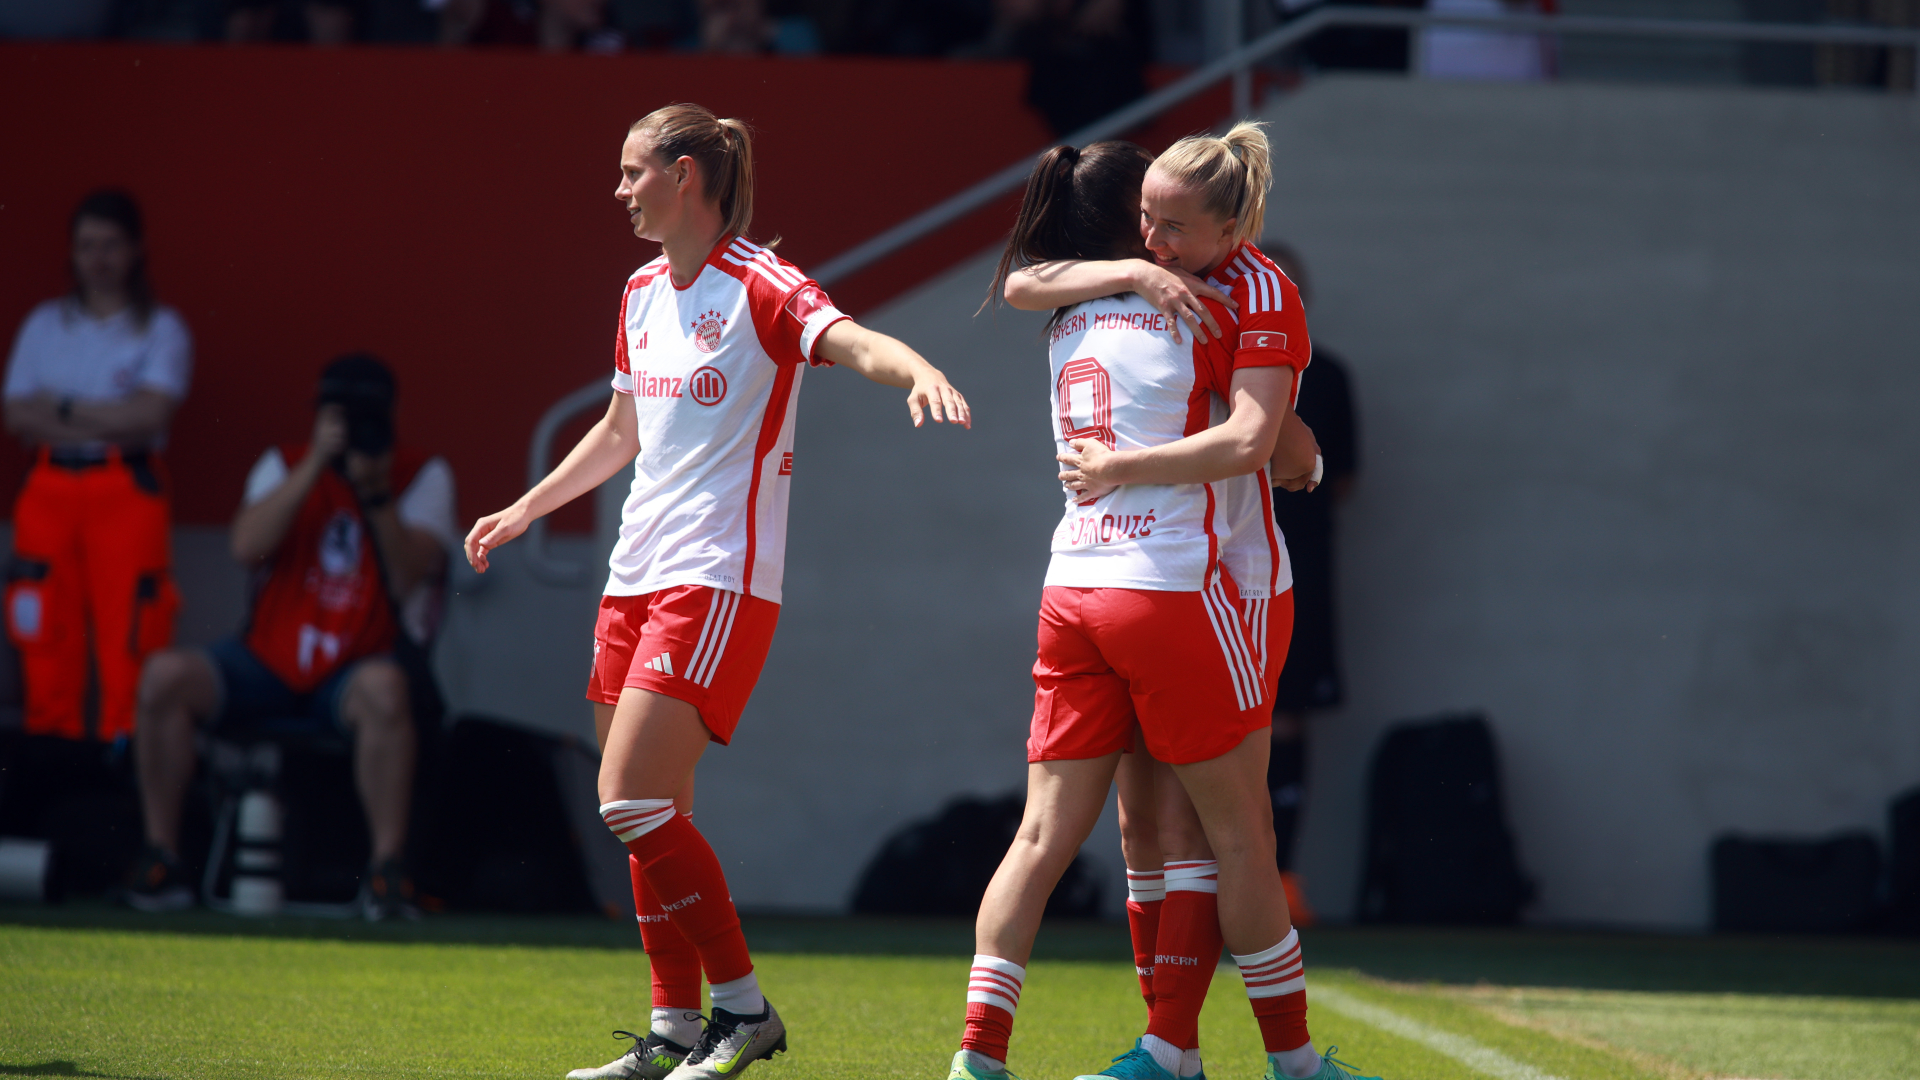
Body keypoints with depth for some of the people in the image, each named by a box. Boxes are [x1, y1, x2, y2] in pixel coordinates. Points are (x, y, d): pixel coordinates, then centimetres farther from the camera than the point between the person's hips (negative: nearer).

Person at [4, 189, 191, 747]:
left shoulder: (159, 329, 3)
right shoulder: (45, 325, 13)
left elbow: (150, 414, -10)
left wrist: (63, 408, -5)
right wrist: (107, 422, -9)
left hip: (127, 490, -3)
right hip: (50, 488, 3)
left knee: (130, 638, -9)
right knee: (48, 637, 0)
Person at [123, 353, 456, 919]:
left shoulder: (423, 476, 3)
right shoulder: (285, 466, 8)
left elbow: (410, 580, -11)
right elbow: (247, 546, -13)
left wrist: (377, 495, -23)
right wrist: (316, 465, -18)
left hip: (354, 671, -2)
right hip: (268, 659, 2)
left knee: (384, 686, -38)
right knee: (165, 674, -23)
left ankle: (387, 868, -32)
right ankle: (160, 860, -14)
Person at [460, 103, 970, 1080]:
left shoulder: (758, 287, -10)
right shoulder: (643, 295, 15)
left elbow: (854, 341, -29)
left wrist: (921, 374, -50)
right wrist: (523, 511, 35)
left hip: (718, 579, -8)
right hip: (636, 577, 8)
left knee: (632, 802, -16)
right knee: (647, 817, 7)